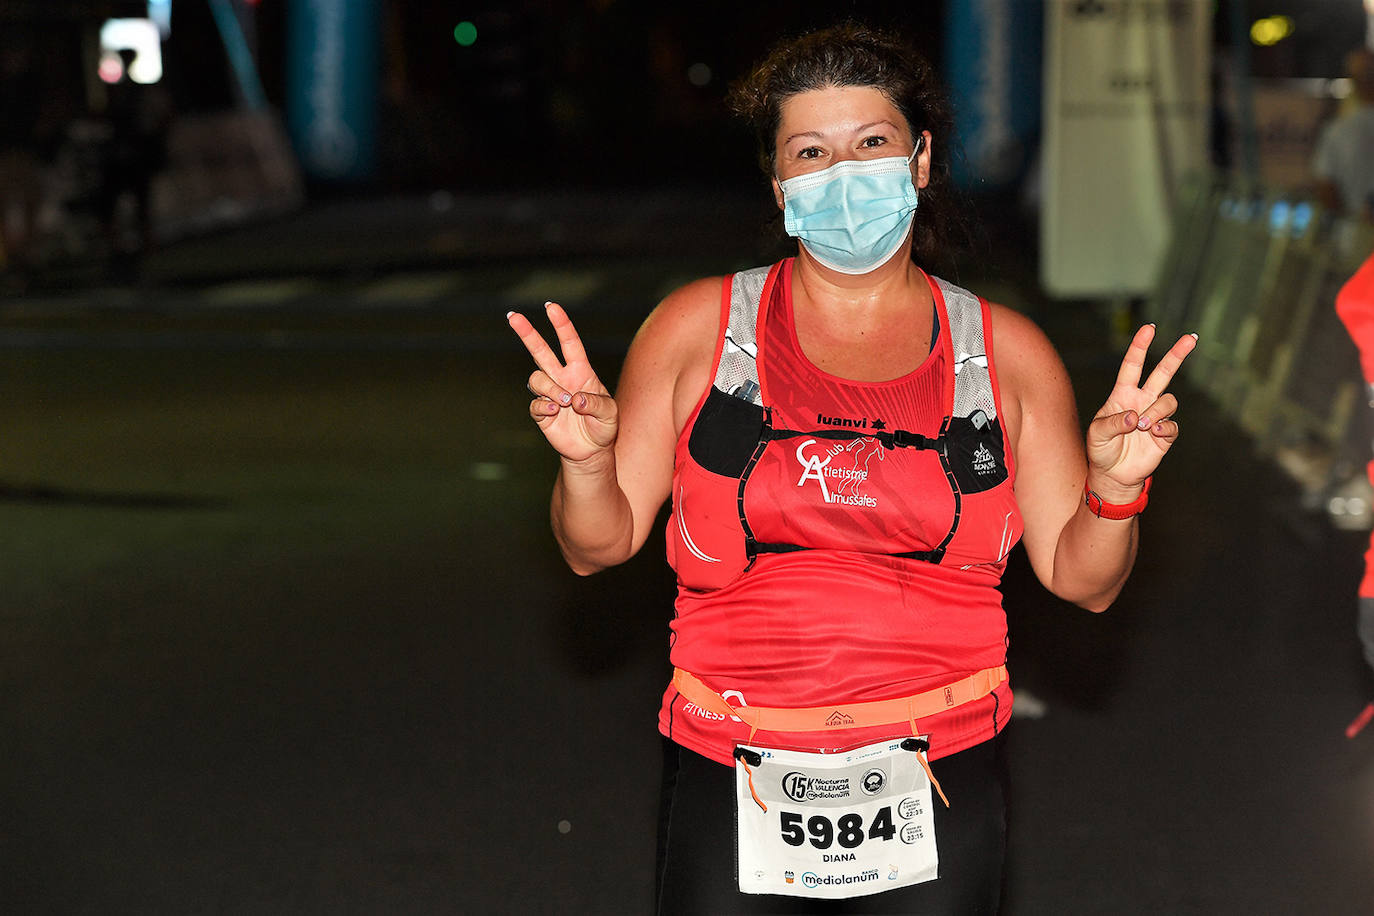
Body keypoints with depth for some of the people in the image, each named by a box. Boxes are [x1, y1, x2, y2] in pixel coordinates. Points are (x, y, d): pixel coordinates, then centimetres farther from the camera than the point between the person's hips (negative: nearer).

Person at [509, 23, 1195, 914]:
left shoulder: (1006, 353, 3)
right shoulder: (699, 326, 1)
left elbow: (1082, 580, 4)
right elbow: (599, 546, 1)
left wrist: (1114, 490, -15)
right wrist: (587, 461, -18)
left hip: (940, 782, 1)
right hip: (732, 778, 0)